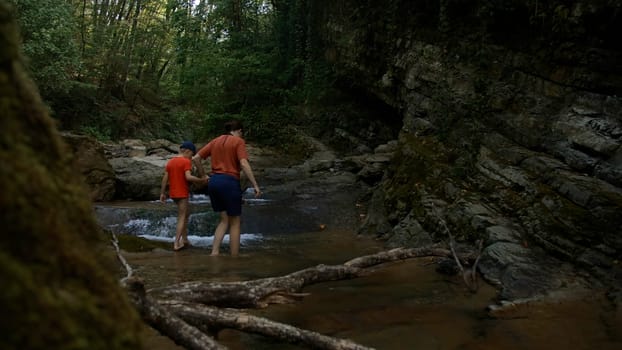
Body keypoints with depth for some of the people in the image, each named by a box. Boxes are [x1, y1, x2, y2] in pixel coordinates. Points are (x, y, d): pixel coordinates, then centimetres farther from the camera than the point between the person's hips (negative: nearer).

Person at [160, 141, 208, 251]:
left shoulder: (170, 162, 9)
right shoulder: (186, 162, -12)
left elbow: (165, 178, 7)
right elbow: (188, 177, -23)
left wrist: (162, 193, 10)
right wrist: (201, 180, -13)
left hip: (173, 193, 7)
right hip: (182, 193, -7)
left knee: (186, 214, 20)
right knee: (181, 218, -2)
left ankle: (184, 240, 20)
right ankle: (177, 244, -5)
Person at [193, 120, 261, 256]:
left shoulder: (215, 141, 15)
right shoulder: (238, 141, -2)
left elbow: (196, 158, 12)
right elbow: (244, 164, -15)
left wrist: (203, 175, 21)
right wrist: (255, 185, -14)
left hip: (214, 181, 6)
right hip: (230, 182, -6)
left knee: (224, 220, 17)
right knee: (235, 223, 5)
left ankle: (214, 254, 3)